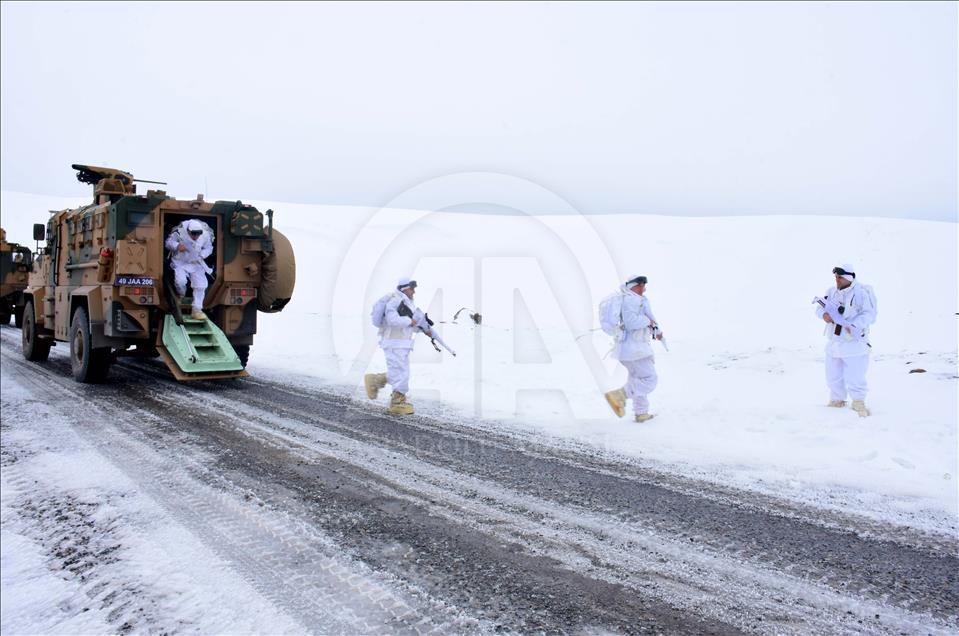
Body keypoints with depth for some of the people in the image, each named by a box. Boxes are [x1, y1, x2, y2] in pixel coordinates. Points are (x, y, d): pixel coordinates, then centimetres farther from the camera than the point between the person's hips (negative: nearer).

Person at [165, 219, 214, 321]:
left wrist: (202, 255, -21)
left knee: (201, 285, -10)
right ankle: (181, 296, 12)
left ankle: (196, 310, 1)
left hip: (196, 264, 3)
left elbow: (209, 248, 0)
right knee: (180, 281, -25)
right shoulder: (180, 232, -24)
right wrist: (177, 246, -33)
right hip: (180, 262, -2)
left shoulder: (206, 235, -17)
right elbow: (169, 242, -11)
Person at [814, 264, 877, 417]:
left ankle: (859, 402, 17)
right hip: (834, 342, 6)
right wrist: (824, 314, -17)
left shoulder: (860, 293, -14)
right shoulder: (831, 291, 6)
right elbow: (820, 307, 6)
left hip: (854, 343, -6)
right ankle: (837, 400, 32)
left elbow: (869, 314, -19)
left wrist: (854, 325, -34)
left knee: (855, 376, -2)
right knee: (833, 375, 15)